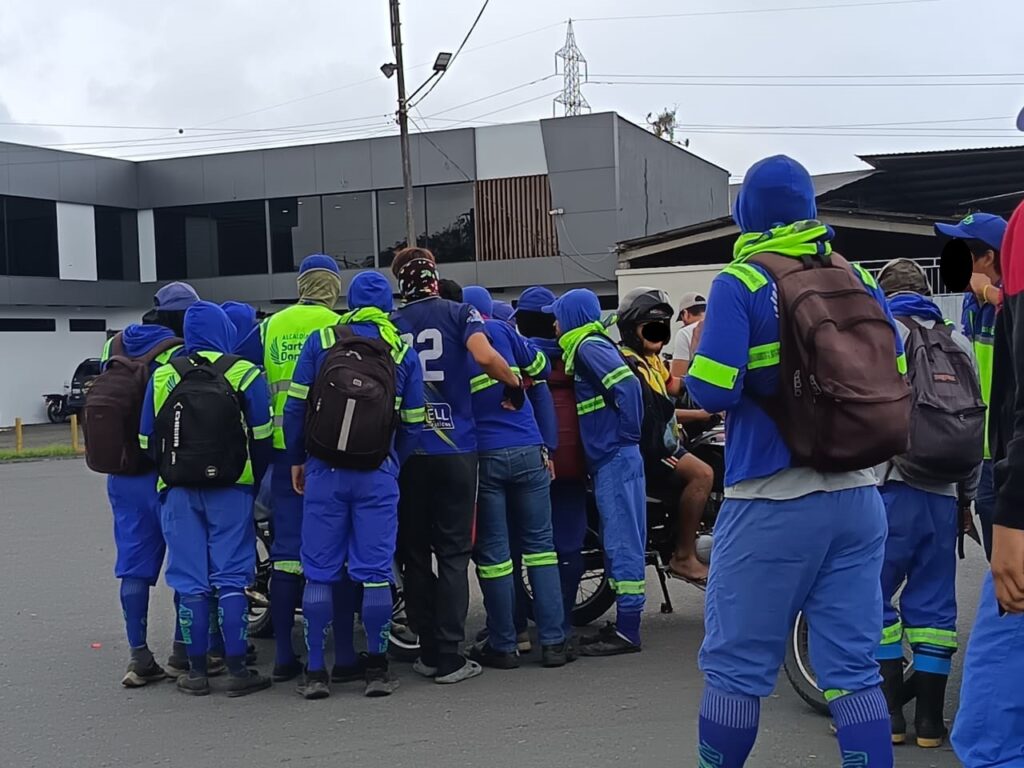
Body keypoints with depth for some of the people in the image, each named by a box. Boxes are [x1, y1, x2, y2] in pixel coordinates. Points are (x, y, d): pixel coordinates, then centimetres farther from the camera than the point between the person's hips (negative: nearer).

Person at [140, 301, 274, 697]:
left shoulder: (162, 377, 6)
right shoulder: (246, 375, -1)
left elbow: (147, 439, 7)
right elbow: (261, 438, -3)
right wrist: (253, 483, 9)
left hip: (178, 493, 2)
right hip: (230, 490, -2)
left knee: (190, 583, 5)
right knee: (231, 579, 2)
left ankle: (196, 672, 9)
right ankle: (237, 671, 2)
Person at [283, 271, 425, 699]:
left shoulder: (320, 342, 4)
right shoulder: (403, 352, 7)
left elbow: (295, 407, 1)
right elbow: (412, 422, 6)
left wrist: (297, 459, 11)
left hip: (324, 470, 0)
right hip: (378, 474, 0)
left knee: (320, 573, 5)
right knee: (374, 572, 4)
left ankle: (316, 671, 6)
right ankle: (376, 668, 7)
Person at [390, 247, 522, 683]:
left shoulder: (390, 325, 7)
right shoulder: (459, 313, 0)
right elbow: (485, 356, -18)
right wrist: (514, 381, -1)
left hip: (406, 452, 2)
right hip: (455, 450, -2)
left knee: (414, 553, 11)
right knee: (452, 554, 2)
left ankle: (428, 650, 14)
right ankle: (449, 657, -1)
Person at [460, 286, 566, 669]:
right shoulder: (500, 330, 3)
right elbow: (540, 367, 8)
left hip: (482, 456, 0)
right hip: (527, 450, 0)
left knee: (493, 552, 5)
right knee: (539, 544, 7)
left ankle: (503, 645, 8)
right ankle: (552, 641, 6)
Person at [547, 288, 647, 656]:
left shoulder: (589, 346, -11)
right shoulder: (583, 347, 18)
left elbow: (627, 384, -23)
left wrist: (626, 432, -15)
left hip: (614, 457, -10)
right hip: (609, 458, 10)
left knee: (622, 542, -8)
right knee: (620, 542, 12)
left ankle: (627, 631, -5)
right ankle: (623, 624, 19)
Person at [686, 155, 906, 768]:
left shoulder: (740, 284, -7)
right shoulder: (860, 281, 7)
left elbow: (713, 391, -16)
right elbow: (897, 383, 10)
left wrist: (693, 367, 5)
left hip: (771, 504, -5)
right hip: (857, 499, 5)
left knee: (736, 665, 6)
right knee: (854, 668, 8)